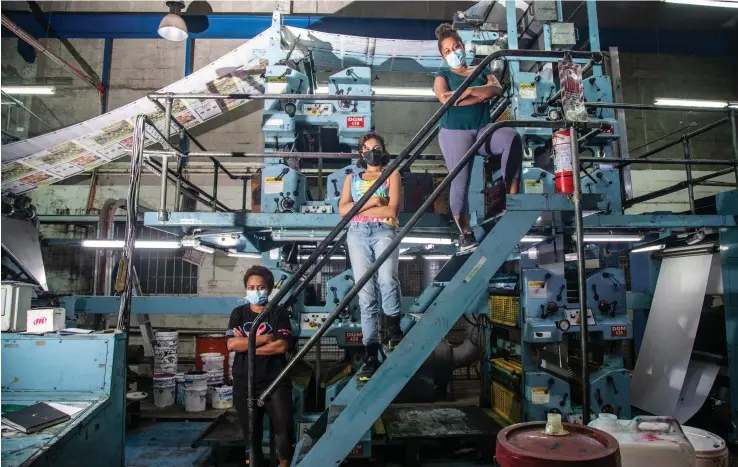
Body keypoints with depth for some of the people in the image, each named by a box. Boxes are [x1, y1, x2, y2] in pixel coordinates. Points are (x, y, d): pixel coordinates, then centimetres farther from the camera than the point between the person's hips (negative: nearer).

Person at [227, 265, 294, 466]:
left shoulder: (279, 314, 0)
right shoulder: (239, 313, 5)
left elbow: (282, 346, -13)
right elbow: (232, 344, -9)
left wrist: (246, 345, -11)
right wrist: (264, 338, -12)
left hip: (275, 382, -2)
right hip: (245, 384, 2)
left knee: (285, 427, -5)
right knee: (251, 431, 13)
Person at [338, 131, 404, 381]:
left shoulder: (392, 176, 14)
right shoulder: (352, 179, 22)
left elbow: (392, 210, -1)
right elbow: (342, 209, 7)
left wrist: (358, 209, 1)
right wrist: (369, 202, -4)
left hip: (384, 232, -2)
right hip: (358, 234, 2)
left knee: (387, 279, -31)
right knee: (366, 293, -5)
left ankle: (394, 329, -8)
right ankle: (372, 355, -4)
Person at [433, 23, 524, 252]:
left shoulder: (482, 71, 21)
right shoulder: (443, 76, 12)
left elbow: (496, 89, 0)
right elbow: (445, 99, -10)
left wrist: (470, 90, -13)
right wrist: (481, 96, -6)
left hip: (483, 128, 2)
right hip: (455, 132, -2)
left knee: (513, 138, -29)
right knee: (460, 182, -10)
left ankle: (511, 196, -28)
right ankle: (465, 233, 1)